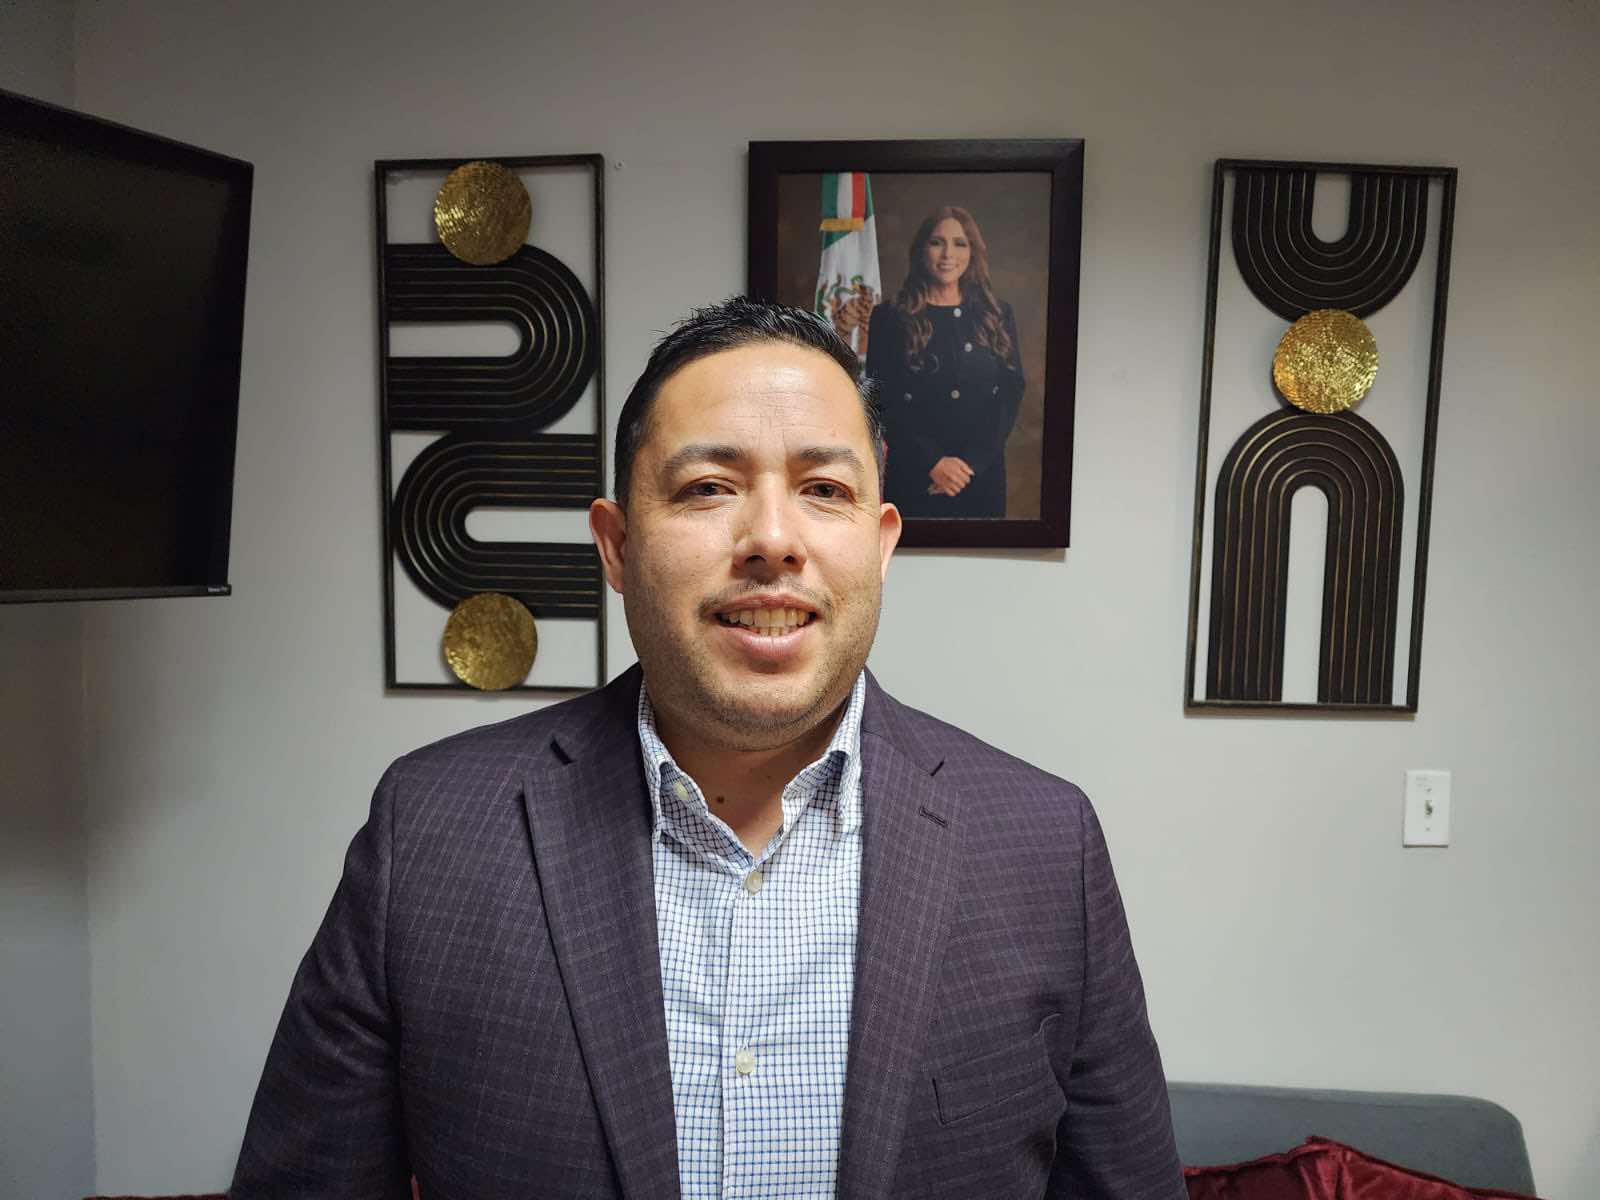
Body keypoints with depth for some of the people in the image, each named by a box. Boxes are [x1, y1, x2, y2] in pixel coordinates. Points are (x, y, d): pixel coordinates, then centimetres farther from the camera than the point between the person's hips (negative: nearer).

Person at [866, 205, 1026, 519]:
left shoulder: (998, 316, 7)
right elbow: (882, 402, -5)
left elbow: (1011, 394, 2)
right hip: (913, 477, -2)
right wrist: (932, 462, -14)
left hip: (983, 474, 2)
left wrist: (971, 462, -11)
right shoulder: (890, 317, 0)